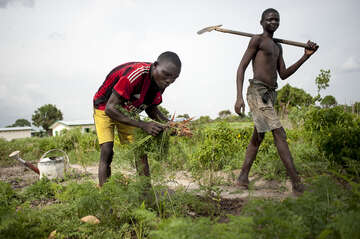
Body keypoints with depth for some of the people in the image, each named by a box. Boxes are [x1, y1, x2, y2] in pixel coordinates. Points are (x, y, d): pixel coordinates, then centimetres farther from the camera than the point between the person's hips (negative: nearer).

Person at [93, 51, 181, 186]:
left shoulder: (161, 82, -14)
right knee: (107, 151, -19)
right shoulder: (135, 75, -37)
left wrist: (168, 123, -18)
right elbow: (110, 108, -36)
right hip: (105, 108, -6)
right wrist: (143, 125, -41)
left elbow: (151, 109, 2)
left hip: (127, 113, 6)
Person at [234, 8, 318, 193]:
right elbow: (241, 67, -7)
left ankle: (243, 177, 18)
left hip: (270, 95, 9)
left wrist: (306, 56, 8)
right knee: (279, 134, -15)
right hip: (258, 92, -9)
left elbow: (283, 74, 18)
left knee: (258, 137, 10)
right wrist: (239, 97, -17)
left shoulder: (277, 47, 24)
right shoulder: (257, 40, 0)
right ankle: (297, 183, -14)